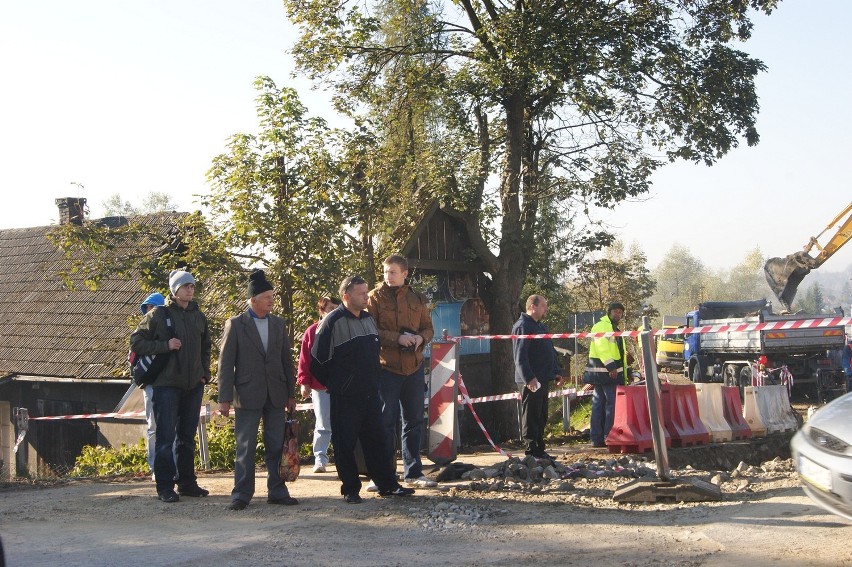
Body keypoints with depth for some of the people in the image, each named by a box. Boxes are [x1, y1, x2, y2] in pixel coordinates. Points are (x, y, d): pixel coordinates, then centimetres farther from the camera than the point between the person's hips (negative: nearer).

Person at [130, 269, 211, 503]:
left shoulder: (198, 316, 12)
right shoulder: (158, 315, -4)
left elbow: (205, 347, 24)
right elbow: (136, 341, -4)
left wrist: (205, 373, 12)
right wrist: (164, 345, -15)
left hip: (193, 385, 5)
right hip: (167, 384, -5)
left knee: (187, 437, 12)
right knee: (166, 437, -5)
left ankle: (187, 482, 20)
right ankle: (165, 486, -1)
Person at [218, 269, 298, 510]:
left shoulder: (278, 324, 10)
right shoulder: (235, 325, -3)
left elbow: (287, 360, 14)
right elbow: (225, 363, -4)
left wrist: (291, 393, 11)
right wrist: (225, 398, -9)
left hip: (276, 395, 4)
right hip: (248, 395, -4)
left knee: (276, 446, 8)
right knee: (245, 447, 0)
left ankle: (277, 491, 15)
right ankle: (241, 494, 6)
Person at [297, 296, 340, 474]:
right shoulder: (312, 332, 1)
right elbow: (304, 359, 0)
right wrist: (304, 382, -5)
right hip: (319, 387, -2)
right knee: (323, 425, 1)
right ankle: (320, 459, 5)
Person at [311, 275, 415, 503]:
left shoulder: (368, 319, 11)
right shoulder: (332, 322, -13)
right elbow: (318, 360, -11)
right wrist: (332, 384, 1)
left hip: (370, 393, 6)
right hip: (345, 397, -6)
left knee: (376, 440, 11)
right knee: (345, 444, 1)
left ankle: (387, 484, 17)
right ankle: (350, 489, 10)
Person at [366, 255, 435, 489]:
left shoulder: (417, 299, 11)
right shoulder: (375, 298, -2)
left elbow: (428, 327, 16)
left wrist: (421, 337, -7)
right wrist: (397, 338, -19)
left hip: (414, 367, 5)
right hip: (386, 367, -4)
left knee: (414, 421, 11)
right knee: (386, 422, -1)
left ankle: (413, 472, 20)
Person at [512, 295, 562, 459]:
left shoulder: (541, 327, 20)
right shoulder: (522, 326, -11)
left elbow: (550, 351, 27)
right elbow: (520, 356, -19)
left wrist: (556, 372, 20)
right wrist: (529, 378, -24)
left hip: (543, 379, 10)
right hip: (531, 382, -10)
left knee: (541, 417, 13)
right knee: (531, 417, -6)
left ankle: (539, 450, 19)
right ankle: (532, 451, -3)